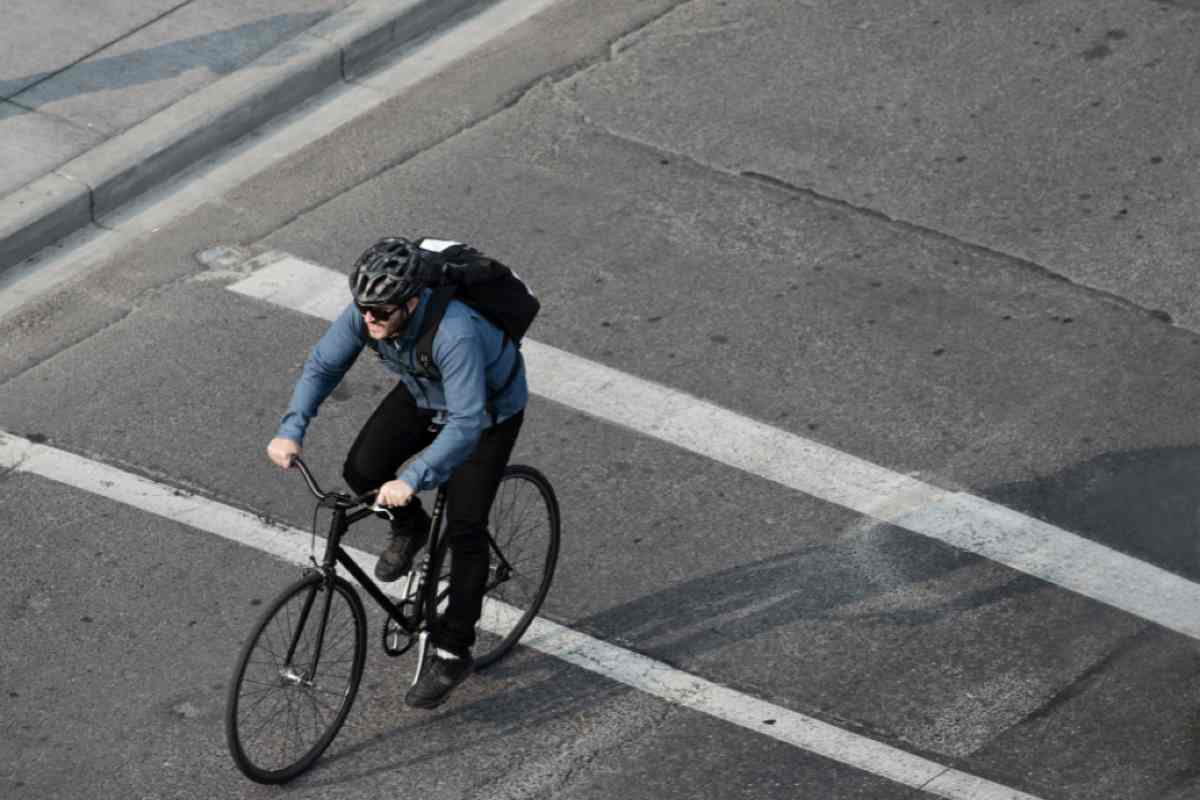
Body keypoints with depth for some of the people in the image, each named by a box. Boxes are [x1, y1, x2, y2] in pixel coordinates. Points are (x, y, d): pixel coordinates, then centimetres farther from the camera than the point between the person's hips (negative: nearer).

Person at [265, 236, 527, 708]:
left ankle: (453, 653, 4)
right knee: (362, 471, -13)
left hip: (489, 409, -6)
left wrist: (412, 479, -56)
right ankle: (409, 529, 20)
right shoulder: (366, 312, -26)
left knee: (464, 527, -10)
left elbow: (466, 424, -47)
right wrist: (291, 430, -28)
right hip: (424, 394, 6)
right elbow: (322, 366, -13)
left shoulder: (454, 332, -44)